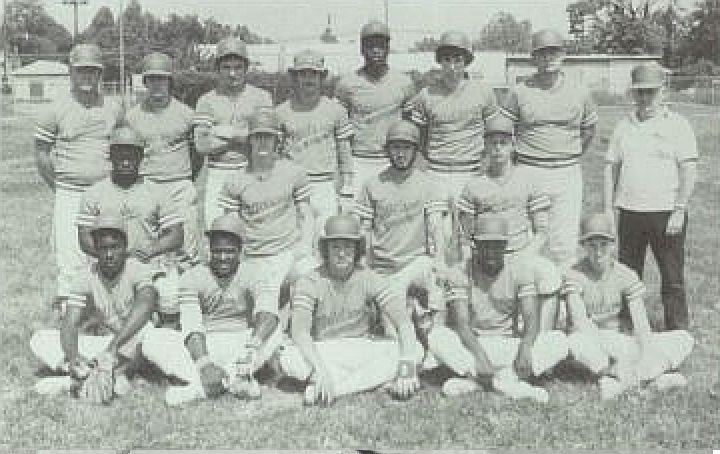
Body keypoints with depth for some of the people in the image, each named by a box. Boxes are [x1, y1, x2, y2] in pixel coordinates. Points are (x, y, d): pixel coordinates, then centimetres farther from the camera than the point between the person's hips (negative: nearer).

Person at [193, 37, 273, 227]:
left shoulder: (261, 97, 5)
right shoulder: (207, 101, 6)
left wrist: (226, 132, -8)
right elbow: (201, 145, -5)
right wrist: (244, 136, -9)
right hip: (218, 177, 1)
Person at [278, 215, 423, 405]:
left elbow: (403, 322, -18)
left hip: (361, 352, 2)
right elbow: (299, 330, -26)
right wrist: (320, 369, -43)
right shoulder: (309, 282, -11)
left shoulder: (368, 279, -8)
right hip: (321, 352, -2)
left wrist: (407, 364, -35)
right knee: (287, 357, -33)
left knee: (415, 350, -24)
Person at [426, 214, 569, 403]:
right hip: (474, 345, -1)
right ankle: (506, 380, -32)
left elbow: (531, 319, -13)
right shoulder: (461, 273, -6)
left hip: (510, 346, 1)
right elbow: (461, 323, -16)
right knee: (436, 337, -28)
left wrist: (525, 349, -34)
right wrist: (480, 357, -33)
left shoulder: (521, 269, -4)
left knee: (559, 340, -23)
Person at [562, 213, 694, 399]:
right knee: (575, 341, -39)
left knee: (684, 338, -11)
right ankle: (654, 376, -35)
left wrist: (647, 357, -27)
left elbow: (641, 323, -11)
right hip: (594, 345, -3)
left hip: (624, 340, 3)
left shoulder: (626, 275, -3)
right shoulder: (574, 275, -11)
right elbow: (580, 322, -23)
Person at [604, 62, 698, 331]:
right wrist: (608, 207, 7)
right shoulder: (624, 127, 11)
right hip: (629, 213, 4)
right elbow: (611, 167, 14)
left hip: (666, 213, -3)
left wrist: (679, 211, -12)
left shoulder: (677, 125, 0)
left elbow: (689, 170, -5)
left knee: (672, 279, 2)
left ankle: (678, 333, 11)